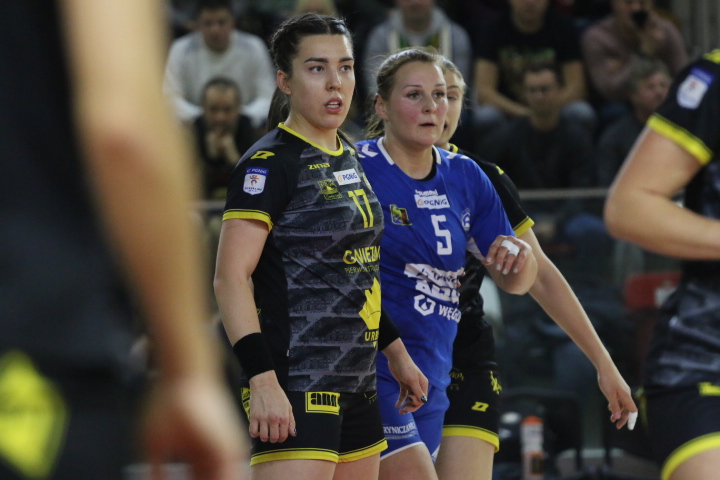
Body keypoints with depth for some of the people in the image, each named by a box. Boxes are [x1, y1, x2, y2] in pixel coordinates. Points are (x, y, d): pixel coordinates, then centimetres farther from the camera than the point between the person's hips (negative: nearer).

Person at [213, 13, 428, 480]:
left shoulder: (349, 161, 16)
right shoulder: (270, 163, -10)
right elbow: (231, 276, -17)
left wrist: (396, 352, 27)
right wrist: (262, 379, -26)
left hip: (357, 385, 9)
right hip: (295, 387, -9)